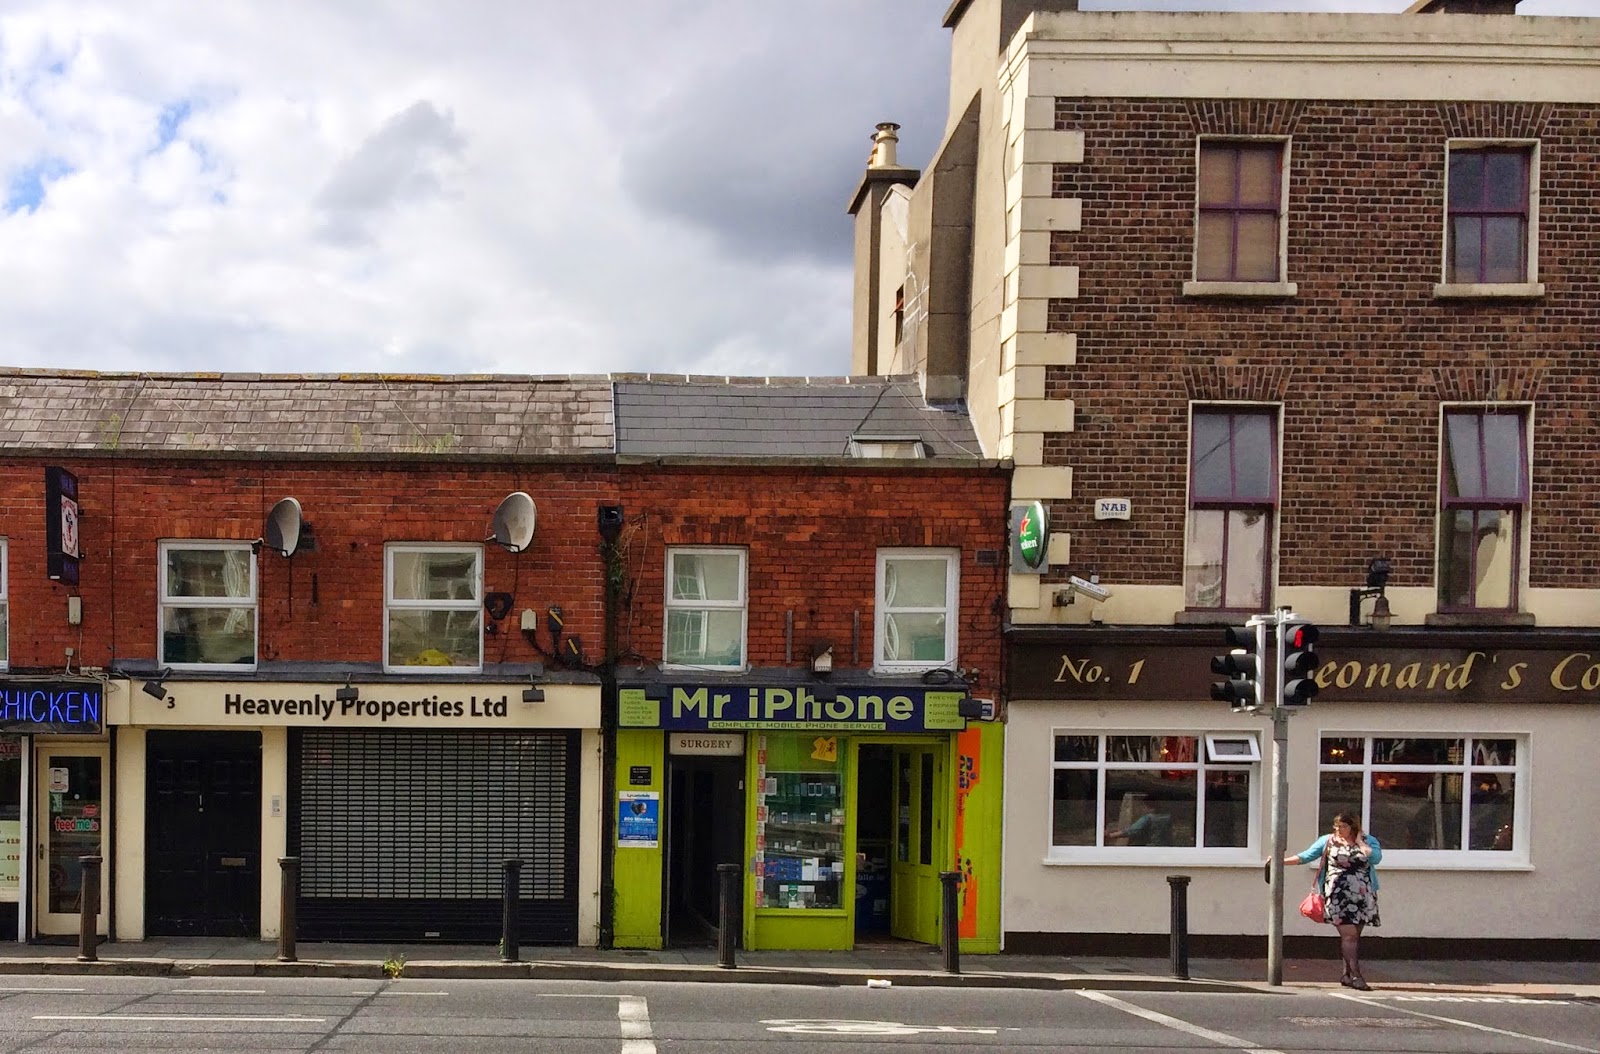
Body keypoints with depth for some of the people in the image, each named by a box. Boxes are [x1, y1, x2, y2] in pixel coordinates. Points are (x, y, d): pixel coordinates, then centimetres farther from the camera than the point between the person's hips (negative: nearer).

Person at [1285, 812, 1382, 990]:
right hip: (1338, 896, -2)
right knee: (1349, 935, -11)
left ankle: (1348, 974, 14)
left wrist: (1359, 842, -4)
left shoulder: (1368, 841, 9)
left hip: (1362, 896, 2)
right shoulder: (1327, 841, 7)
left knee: (1354, 935, 6)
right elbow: (1305, 856, 5)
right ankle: (1355, 975, -13)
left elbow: (1376, 857, -10)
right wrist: (1281, 861, -4)